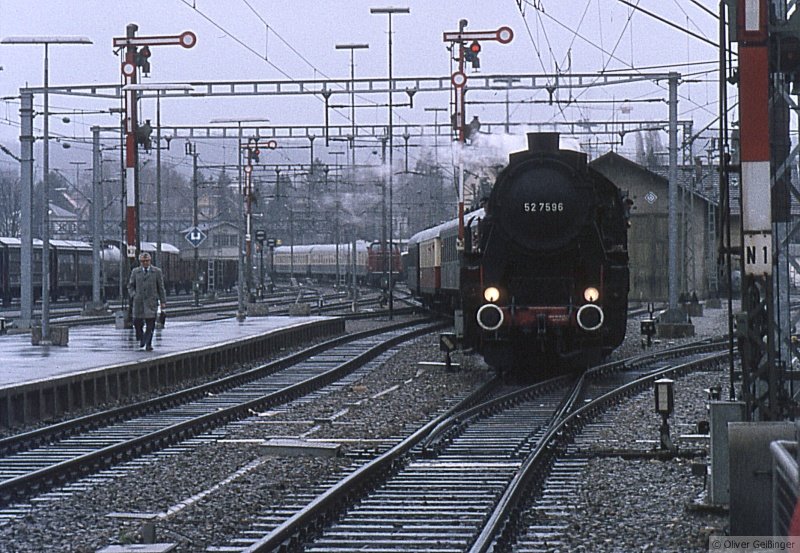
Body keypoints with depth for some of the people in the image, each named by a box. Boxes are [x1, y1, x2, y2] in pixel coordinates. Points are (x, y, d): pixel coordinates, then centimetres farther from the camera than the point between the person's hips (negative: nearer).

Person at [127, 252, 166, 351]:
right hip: (138, 301, 1)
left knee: (150, 324, -7)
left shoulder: (157, 271, 6)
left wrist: (163, 302, 2)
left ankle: (148, 344, -1)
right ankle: (141, 339, 24)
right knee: (137, 322, -3)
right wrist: (133, 296, -3)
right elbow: (130, 286, 15)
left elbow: (161, 287, 7)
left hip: (151, 301, -1)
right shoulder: (135, 272, 10)